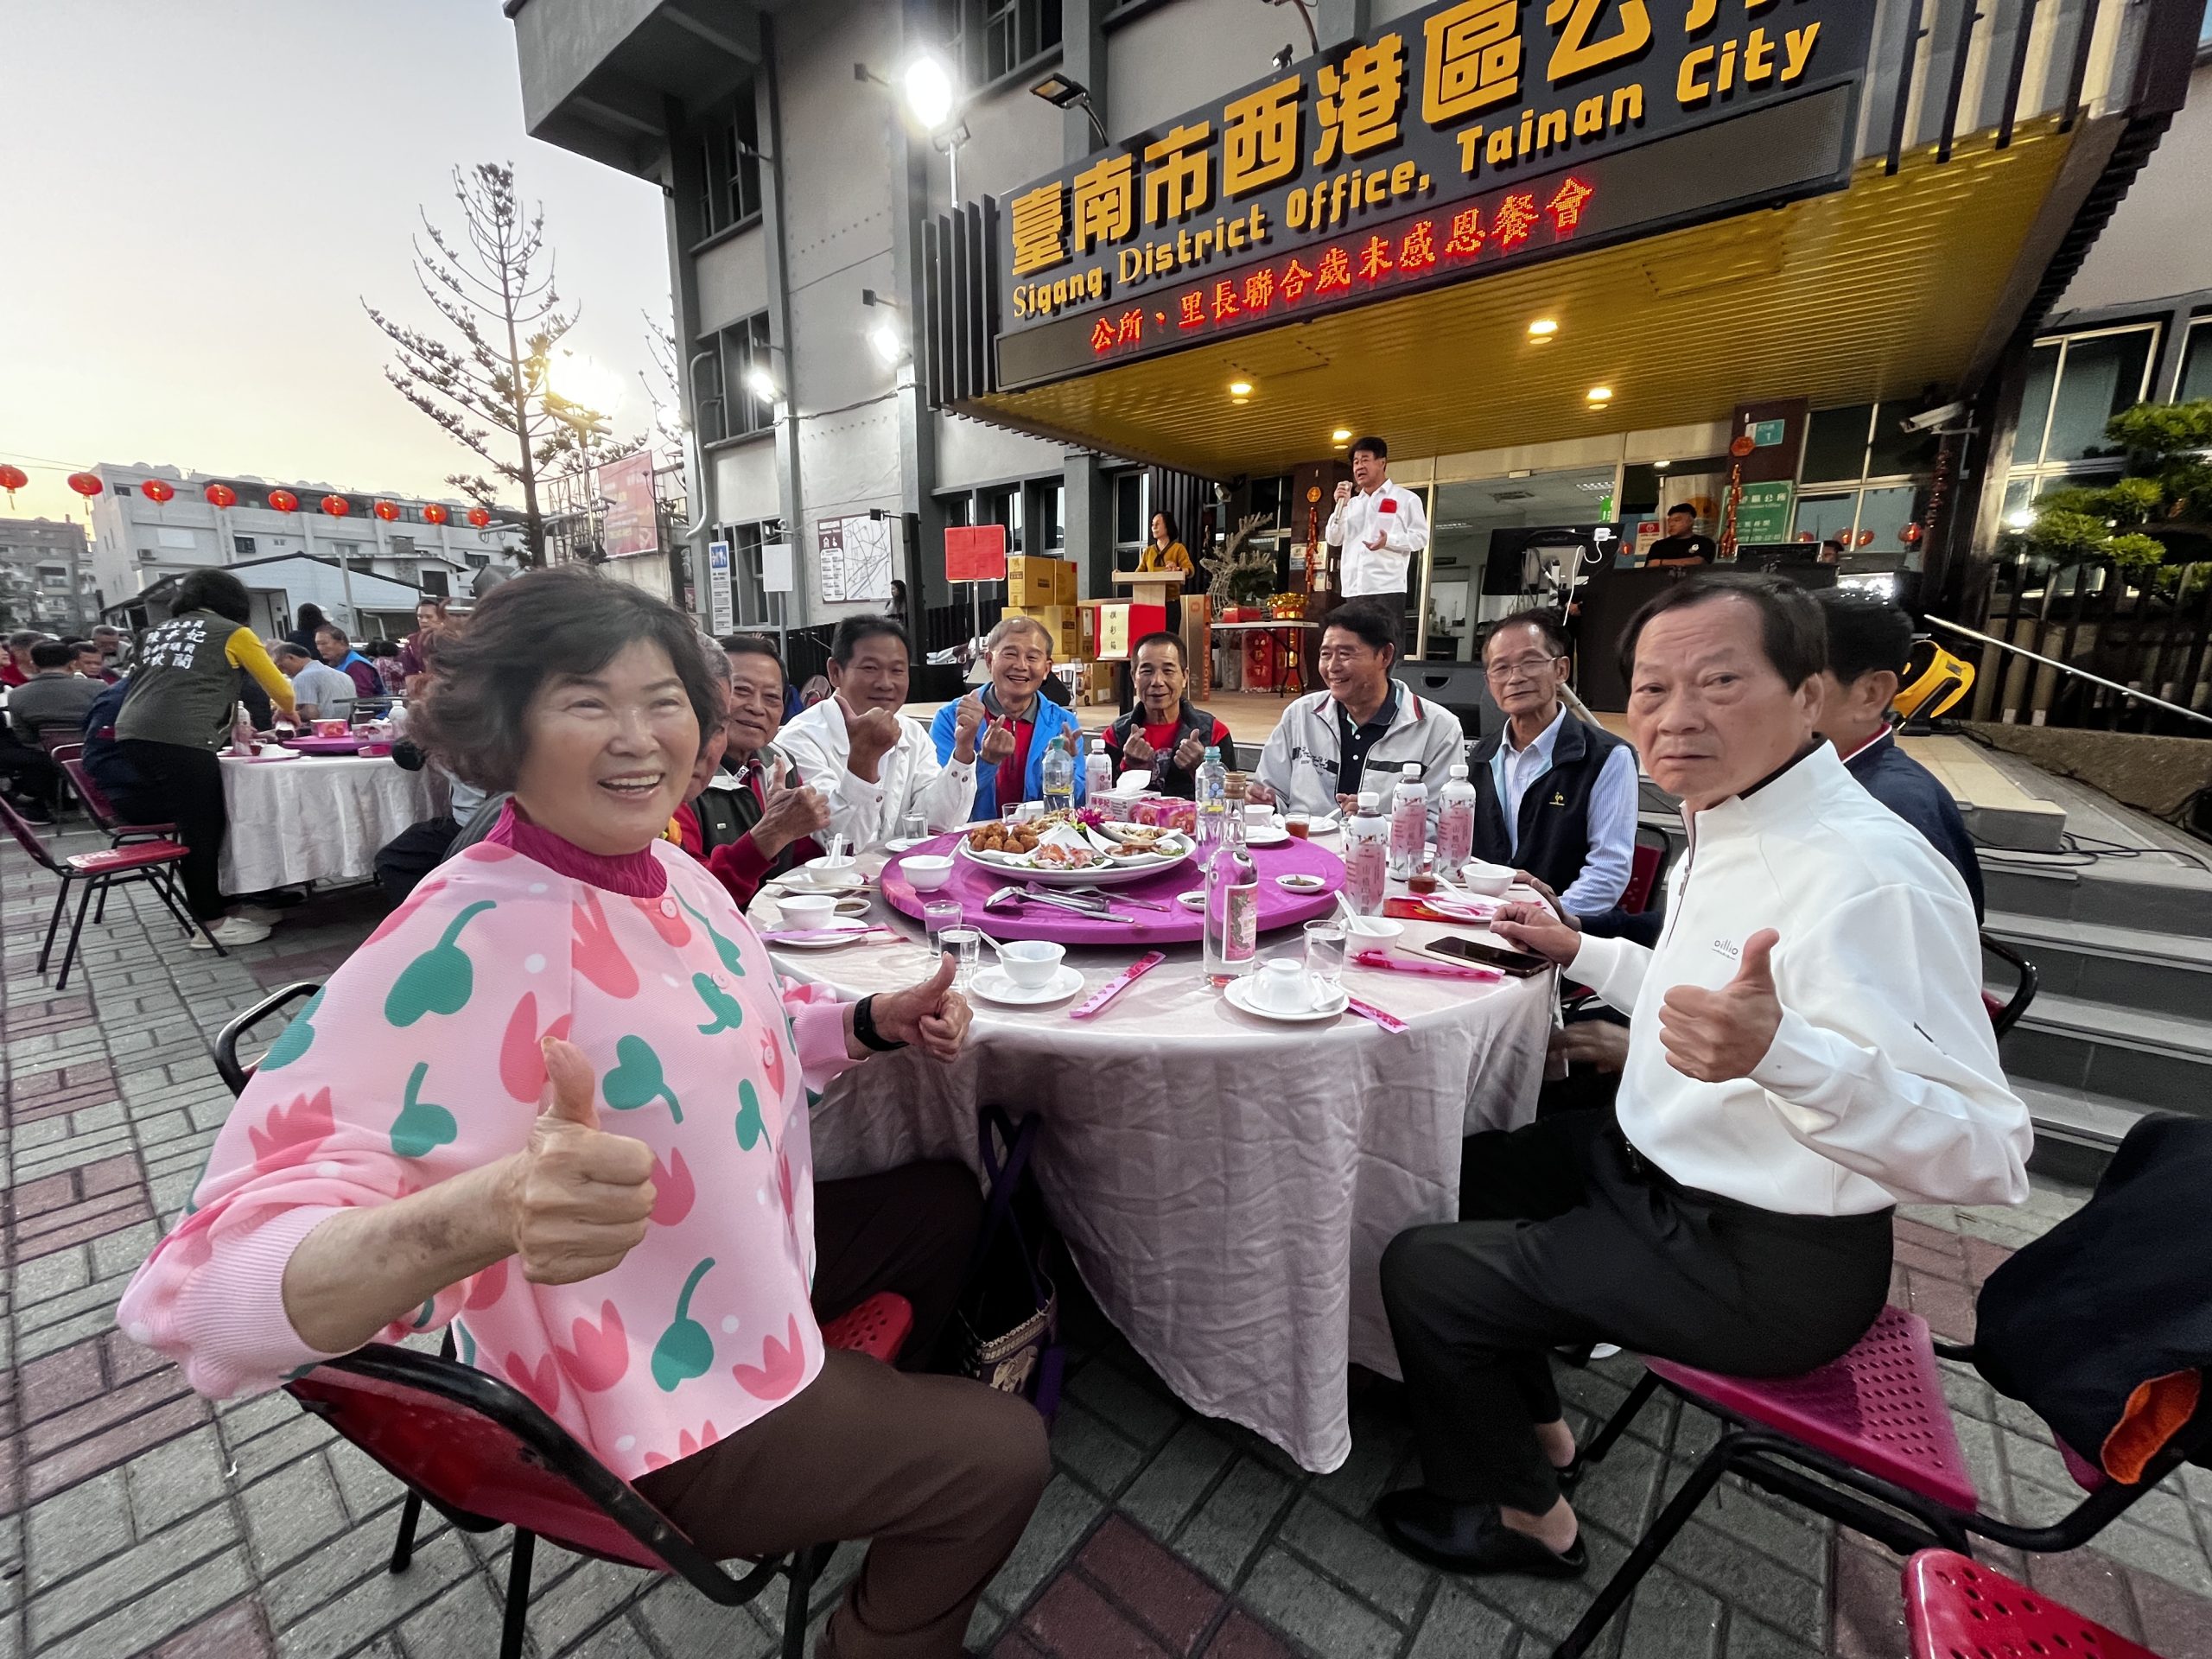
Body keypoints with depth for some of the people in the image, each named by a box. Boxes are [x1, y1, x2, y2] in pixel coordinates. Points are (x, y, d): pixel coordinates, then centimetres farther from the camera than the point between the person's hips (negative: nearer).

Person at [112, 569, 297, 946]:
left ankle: (217, 905, 21)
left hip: (133, 734, 7)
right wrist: (289, 712, 39)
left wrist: (229, 723, 45)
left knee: (202, 825, 14)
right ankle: (211, 923, 4)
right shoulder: (232, 631, 9)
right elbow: (280, 690, 16)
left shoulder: (159, 632, 26)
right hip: (179, 740, -7)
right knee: (202, 830, -1)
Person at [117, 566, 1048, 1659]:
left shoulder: (667, 873, -6)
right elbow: (214, 1279, -36)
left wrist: (875, 1021, -5)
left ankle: (873, 1414, 52)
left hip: (747, 1272, 8)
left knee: (947, 1203, 26)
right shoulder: (463, 946, -31)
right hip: (660, 1410, -7)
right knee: (1001, 1456, 4)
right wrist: (490, 1211, -56)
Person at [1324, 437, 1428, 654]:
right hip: (1353, 589, 5)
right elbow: (1333, 539, 16)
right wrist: (1340, 506, 3)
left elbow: (1421, 537, 0)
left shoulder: (1406, 499, 7)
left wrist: (1389, 540, -17)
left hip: (1387, 588, -5)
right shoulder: (1352, 503, 23)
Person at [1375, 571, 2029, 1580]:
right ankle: (1537, 1424, 38)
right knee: (1453, 1178, 17)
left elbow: (1987, 1155, -31)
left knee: (1421, 1271, -5)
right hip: (1656, 1165, 9)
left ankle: (1524, 1517, 25)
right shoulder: (1725, 827, 2)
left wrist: (1778, 1052, -47)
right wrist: (1578, 952, 17)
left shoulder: (1868, 875, -28)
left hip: (1763, 1262, -9)